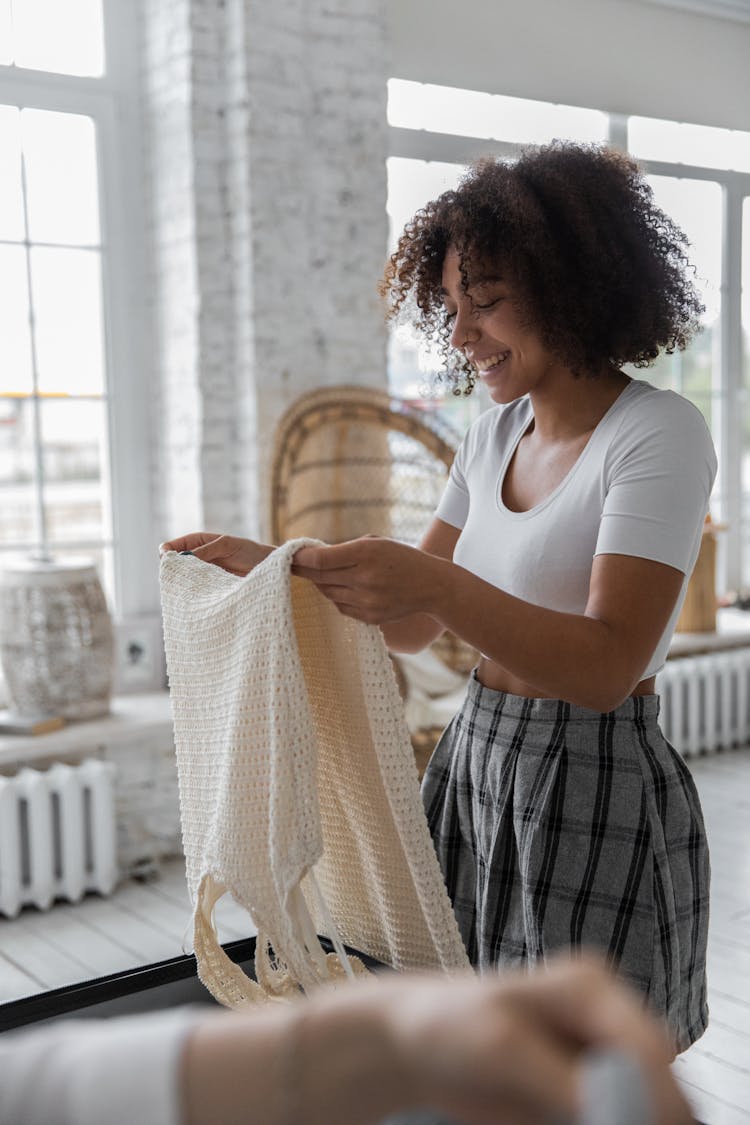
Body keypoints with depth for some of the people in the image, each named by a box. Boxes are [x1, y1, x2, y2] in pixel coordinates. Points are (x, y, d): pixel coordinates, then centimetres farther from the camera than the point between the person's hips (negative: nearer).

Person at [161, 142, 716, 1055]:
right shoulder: (495, 433, 8)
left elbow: (609, 664, -23)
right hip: (475, 766, 7)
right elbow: (408, 627, 11)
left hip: (595, 792, -6)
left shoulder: (659, 434, -14)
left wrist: (436, 584, -35)